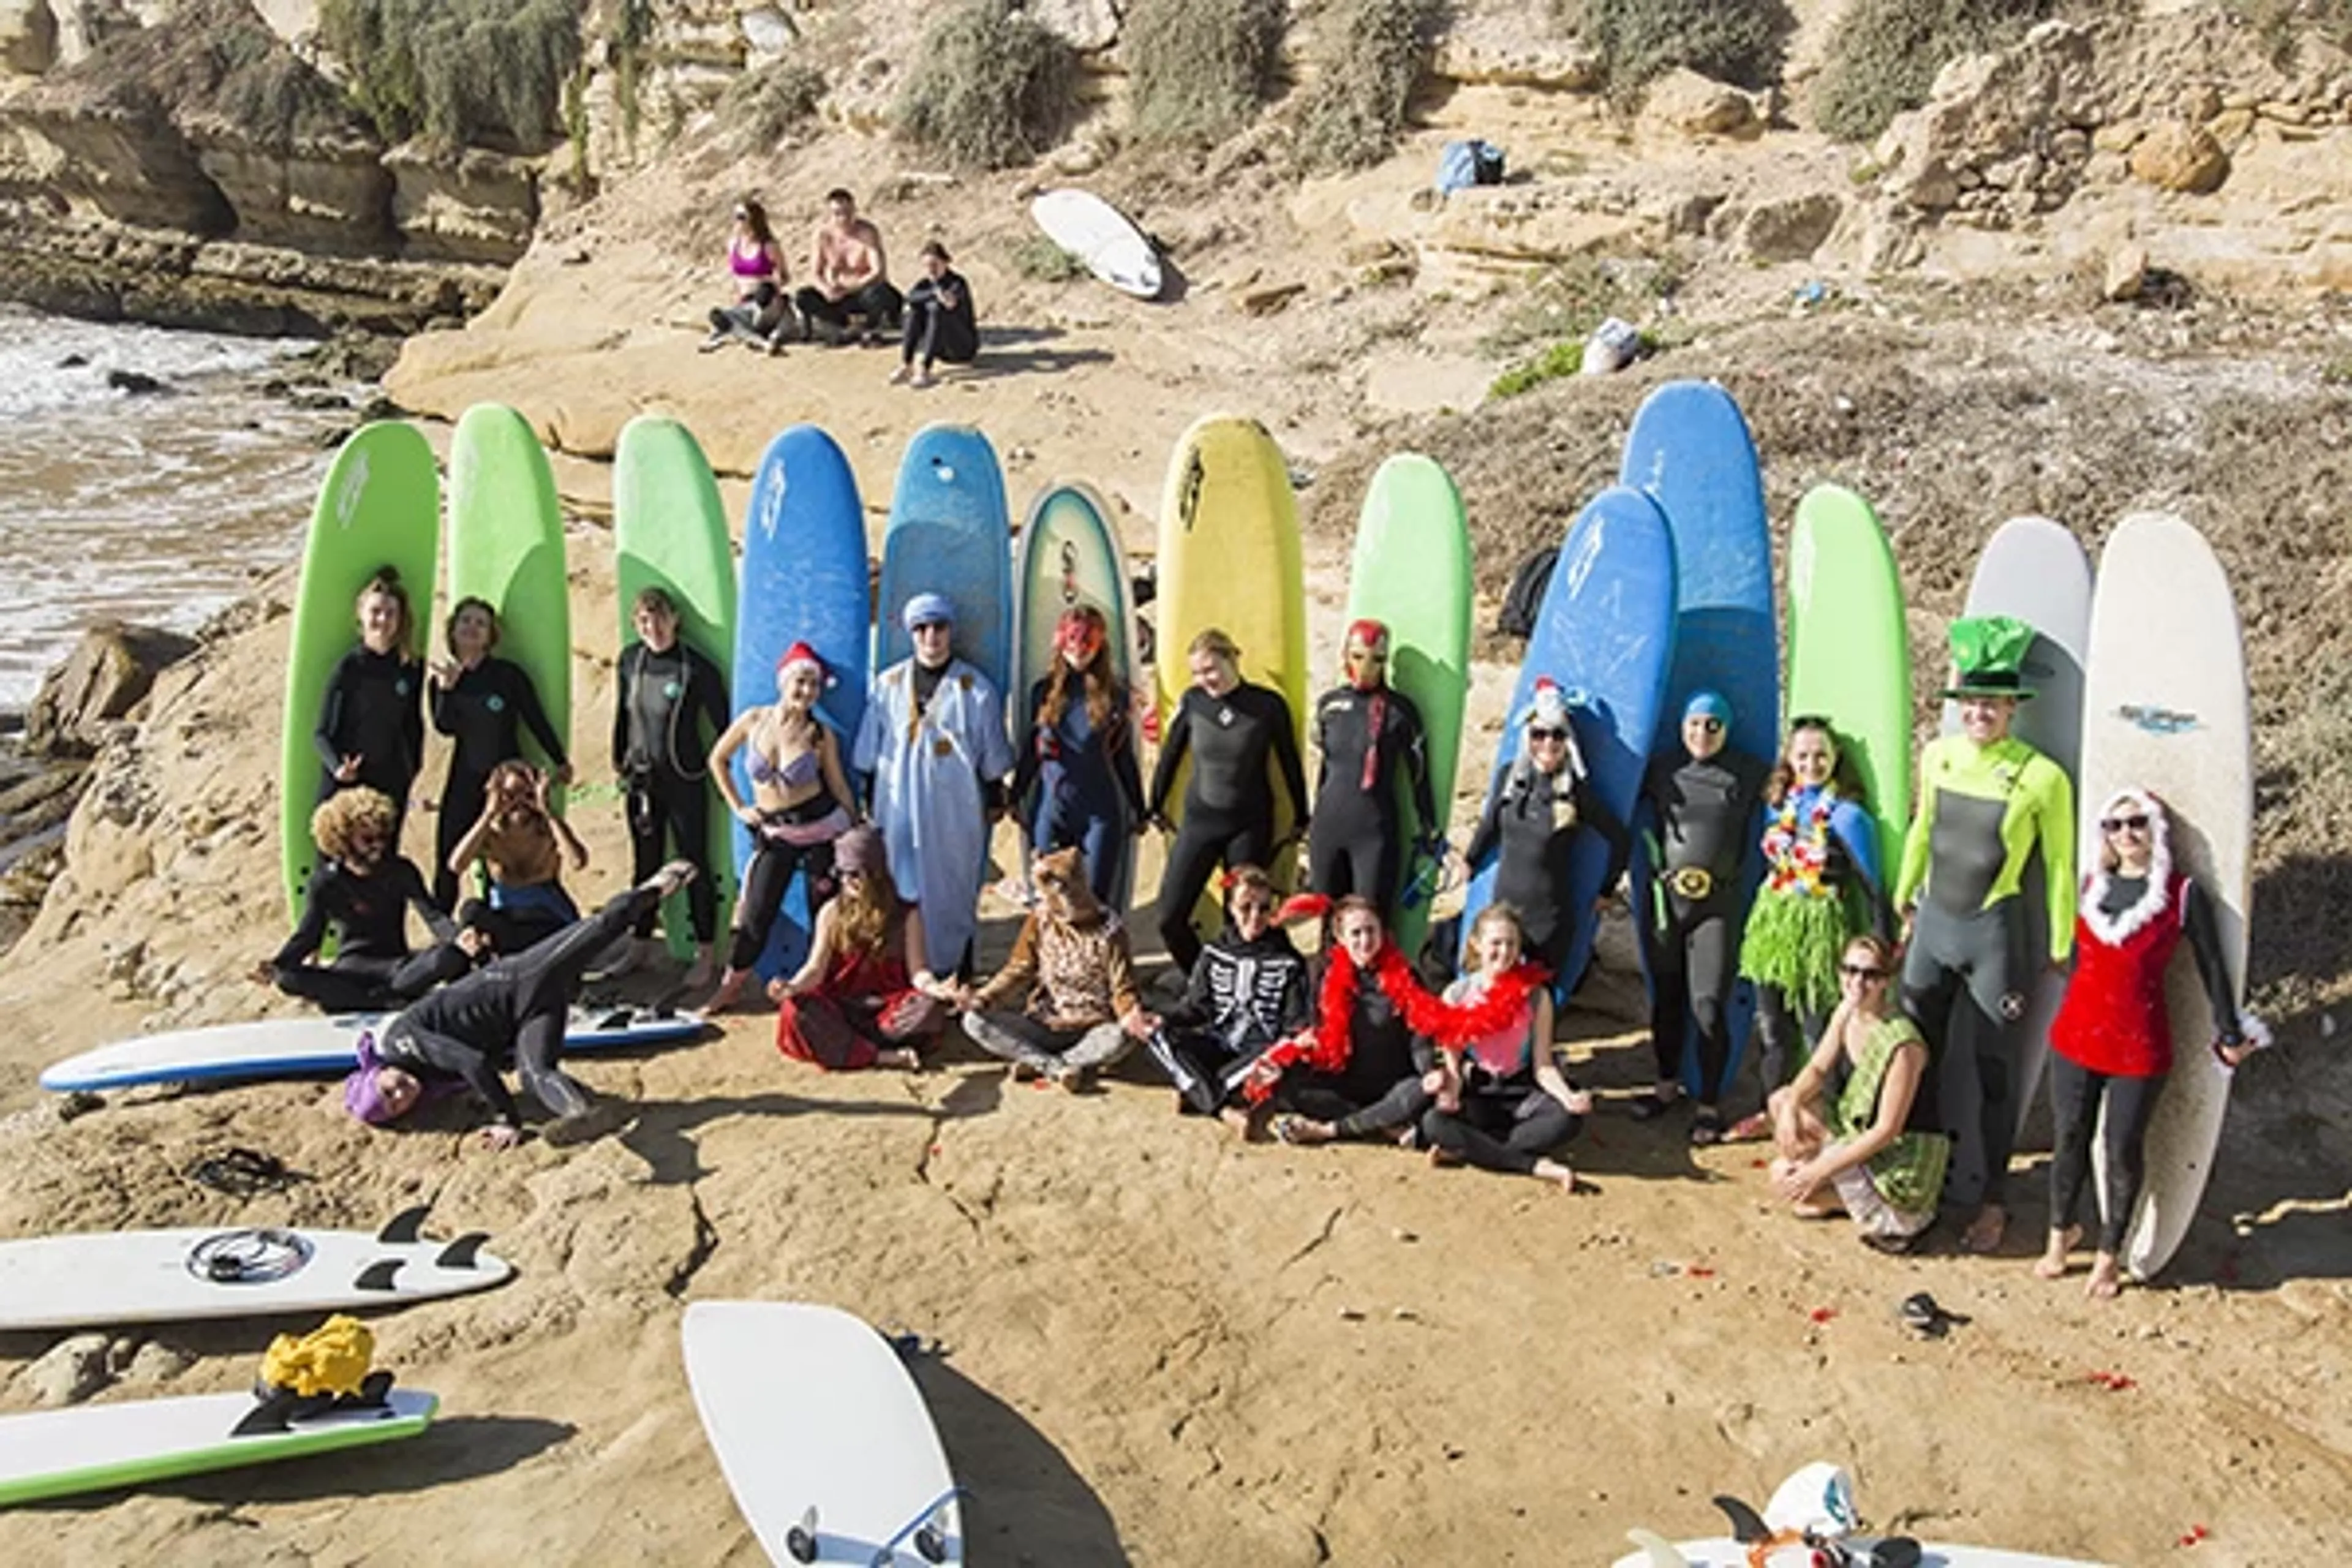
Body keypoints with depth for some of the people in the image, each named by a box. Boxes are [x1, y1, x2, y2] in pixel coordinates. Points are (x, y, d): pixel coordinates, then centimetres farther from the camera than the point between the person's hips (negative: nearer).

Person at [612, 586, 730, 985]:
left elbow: (723, 724, -8)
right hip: (641, 778, 5)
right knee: (646, 865, 17)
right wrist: (618, 758, 18)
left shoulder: (696, 667, -14)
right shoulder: (630, 660, 2)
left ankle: (704, 955, 11)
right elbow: (621, 711, 15)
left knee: (694, 866, 2)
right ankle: (640, 947, 30)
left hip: (684, 780, -5)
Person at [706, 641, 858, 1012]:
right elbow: (718, 760, 11)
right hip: (775, 832, 2)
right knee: (756, 910, 5)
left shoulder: (821, 735, -7)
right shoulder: (753, 720, -4)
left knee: (825, 910, 4)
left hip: (820, 826, -1)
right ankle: (732, 985, 22)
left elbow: (839, 786, 2)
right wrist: (737, 807, 8)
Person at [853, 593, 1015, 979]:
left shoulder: (975, 687, 2)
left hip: (955, 810, -1)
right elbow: (868, 753, 14)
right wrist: (870, 802, 13)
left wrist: (995, 801, 7)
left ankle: (955, 972, 11)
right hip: (900, 806, 2)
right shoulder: (889, 684, 8)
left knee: (954, 892, 3)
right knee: (900, 892, 0)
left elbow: (993, 756, 8)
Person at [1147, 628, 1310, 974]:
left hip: (1250, 827, -2)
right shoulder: (1193, 701, -3)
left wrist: (1302, 819, 11)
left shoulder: (1268, 706, -8)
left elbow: (1290, 763, 3)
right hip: (1199, 822, 2)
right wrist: (1155, 806, 17)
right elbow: (1170, 753, 9)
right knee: (1170, 918, -4)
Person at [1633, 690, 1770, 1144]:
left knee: (1709, 1006, -6)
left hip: (1718, 905, -2)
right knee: (1666, 999, 13)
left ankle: (1709, 1104, 6)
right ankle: (1667, 1085, 31)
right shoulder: (1662, 771, 6)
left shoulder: (1747, 775, 1)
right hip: (1665, 899, 3)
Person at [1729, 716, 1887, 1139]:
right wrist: (1767, 910, 15)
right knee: (1772, 1026, 14)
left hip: (1821, 928, -6)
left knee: (1820, 1033, -1)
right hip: (1774, 922, 6)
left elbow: (1872, 883, -9)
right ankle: (1771, 1109, 30)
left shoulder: (1847, 815, -11)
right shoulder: (1778, 804, 6)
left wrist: (1882, 947, -9)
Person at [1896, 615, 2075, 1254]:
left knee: (1995, 1073, 5)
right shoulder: (1937, 756, 0)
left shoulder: (2042, 777, -14)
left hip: (1994, 933, -5)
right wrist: (1903, 901, 21)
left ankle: (1993, 1202, 18)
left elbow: (2059, 867, -6)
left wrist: (2060, 949, -3)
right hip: (1933, 921, 5)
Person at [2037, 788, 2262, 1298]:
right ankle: (2061, 1233, 32)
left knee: (2123, 1151, 6)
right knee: (2070, 1140, 13)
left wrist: (2230, 1036, 3)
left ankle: (2109, 1254, 22)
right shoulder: (2093, 884, 4)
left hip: (2140, 1045, -3)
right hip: (2078, 1035, 4)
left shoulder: (2183, 894, -8)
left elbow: (2211, 967, -2)